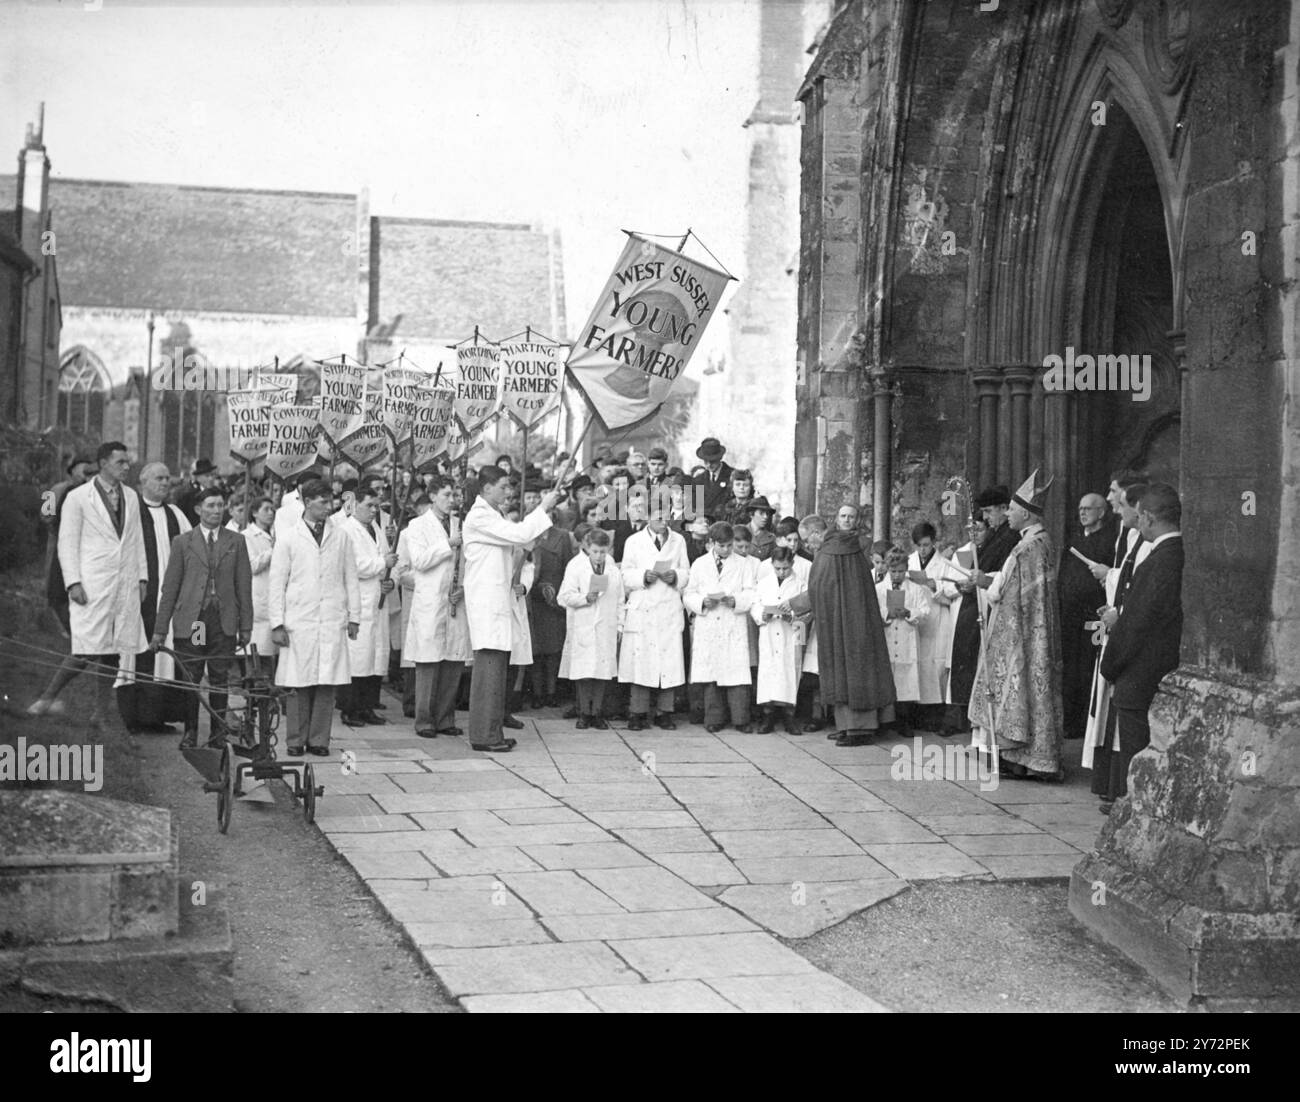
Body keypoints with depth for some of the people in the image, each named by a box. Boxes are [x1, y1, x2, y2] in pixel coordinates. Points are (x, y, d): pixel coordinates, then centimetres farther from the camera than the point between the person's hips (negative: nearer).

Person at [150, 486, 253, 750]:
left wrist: (246, 626, 4)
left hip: (224, 621, 1)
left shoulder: (236, 542, 11)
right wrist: (160, 629, 3)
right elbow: (170, 587, 6)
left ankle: (218, 734, 10)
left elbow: (244, 586, 10)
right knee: (188, 681, 0)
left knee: (220, 681, 1)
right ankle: (190, 733, 10)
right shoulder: (183, 542, 8)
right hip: (190, 620, -1)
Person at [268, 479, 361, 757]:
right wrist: (277, 624, -2)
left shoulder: (340, 538, 11)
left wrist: (354, 617, 7)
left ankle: (319, 740, 6)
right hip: (299, 624, -2)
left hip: (333, 622, 2)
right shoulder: (288, 539, 5)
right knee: (299, 685, -2)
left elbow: (351, 580, 13)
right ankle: (296, 741, 7)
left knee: (327, 684, -1)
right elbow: (277, 584, 4)